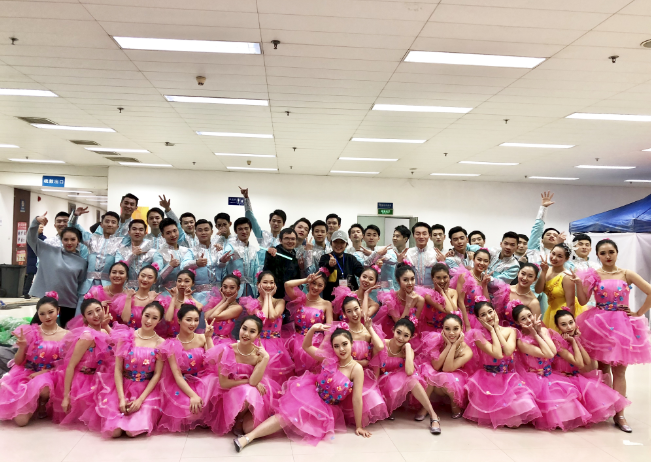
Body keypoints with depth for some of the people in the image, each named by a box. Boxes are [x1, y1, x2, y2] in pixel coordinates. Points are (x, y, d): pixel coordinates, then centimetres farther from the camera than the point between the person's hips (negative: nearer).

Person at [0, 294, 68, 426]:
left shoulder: (66, 335, -2)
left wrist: (42, 373, -14)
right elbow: (18, 362, 1)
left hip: (49, 375, 0)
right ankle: (32, 405, 20)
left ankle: (42, 404, 0)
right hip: (26, 374, 0)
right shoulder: (30, 332, -4)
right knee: (21, 420, -17)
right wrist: (22, 347, -18)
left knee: (43, 388, -38)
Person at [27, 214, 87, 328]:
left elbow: (81, 285, 5)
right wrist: (36, 221, -20)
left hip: (70, 304, 1)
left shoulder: (82, 262, 1)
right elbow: (31, 238, -4)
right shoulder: (50, 251, 0)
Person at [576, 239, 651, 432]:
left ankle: (619, 414, 6)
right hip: (600, 325, 0)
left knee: (619, 370, 2)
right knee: (603, 368, 6)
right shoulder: (594, 275, 0)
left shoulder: (627, 274, 0)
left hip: (622, 325, 0)